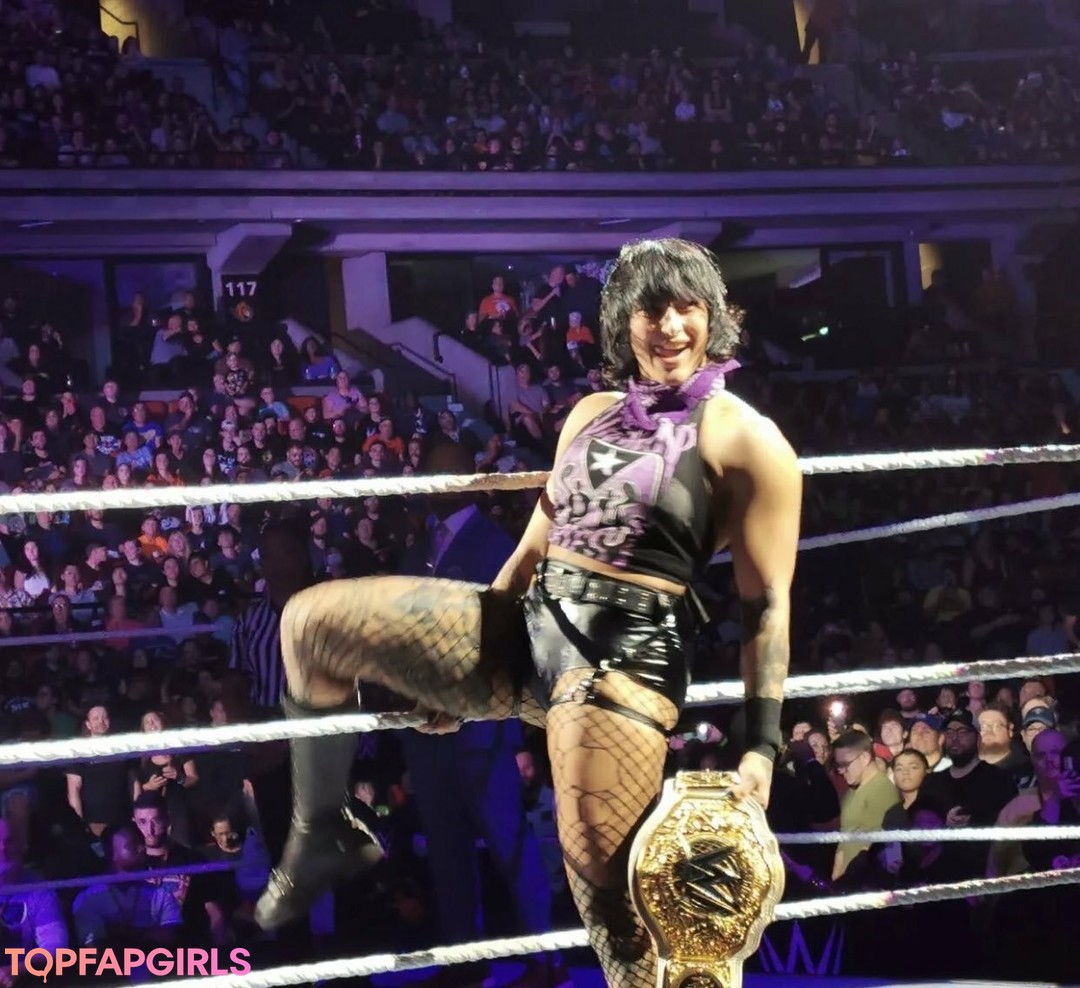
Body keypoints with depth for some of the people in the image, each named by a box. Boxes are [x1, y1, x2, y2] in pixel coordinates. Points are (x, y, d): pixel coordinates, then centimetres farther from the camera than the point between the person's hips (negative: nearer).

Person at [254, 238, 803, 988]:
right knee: (310, 623, 2)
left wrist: (762, 744, -13)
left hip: (625, 657, -7)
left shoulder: (746, 440, -4)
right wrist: (461, 660, 23)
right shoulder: (593, 413, 16)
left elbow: (766, 605, -7)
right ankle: (324, 832, 18)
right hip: (529, 622, 7)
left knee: (609, 891, -18)